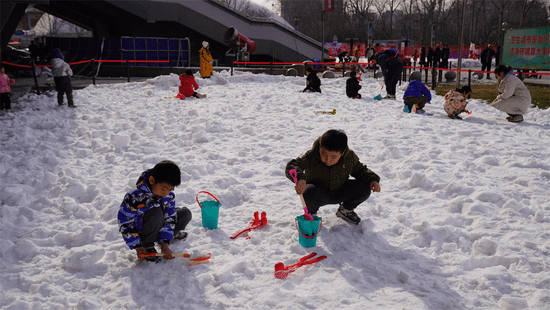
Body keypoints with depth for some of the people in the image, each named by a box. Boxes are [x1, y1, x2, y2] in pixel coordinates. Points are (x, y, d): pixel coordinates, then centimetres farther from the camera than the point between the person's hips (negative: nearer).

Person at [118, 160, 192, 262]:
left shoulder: (169, 195, -13)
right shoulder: (134, 197, -30)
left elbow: (169, 219, -8)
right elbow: (125, 225, -23)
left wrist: (164, 244, -17)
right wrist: (137, 248, -23)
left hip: (157, 225, 6)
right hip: (139, 231, -6)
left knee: (186, 213, -3)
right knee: (156, 212, -36)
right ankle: (147, 246, -15)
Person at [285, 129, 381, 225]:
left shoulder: (350, 157, -15)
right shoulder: (311, 157, -27)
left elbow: (360, 170, 3)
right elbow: (291, 166, -37)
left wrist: (372, 180, -16)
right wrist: (300, 178, -59)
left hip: (339, 193, 4)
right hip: (319, 194, -3)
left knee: (364, 189, -18)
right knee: (311, 194, -40)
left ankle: (346, 210, 14)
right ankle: (311, 214, -1)